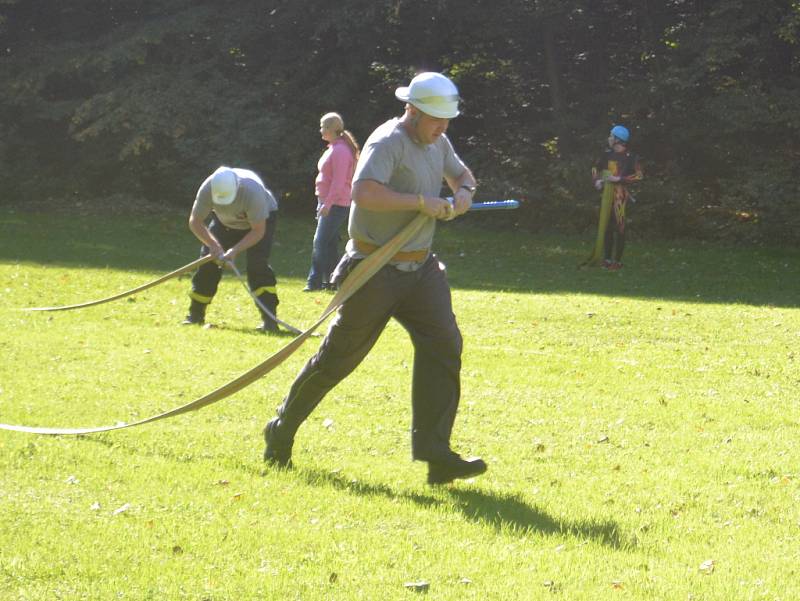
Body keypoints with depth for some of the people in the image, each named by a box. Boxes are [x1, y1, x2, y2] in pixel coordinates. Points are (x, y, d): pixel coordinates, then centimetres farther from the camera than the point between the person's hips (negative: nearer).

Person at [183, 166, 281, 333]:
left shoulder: (252, 190, -42)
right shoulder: (207, 189, -33)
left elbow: (258, 231, -34)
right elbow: (195, 222, -20)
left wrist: (235, 250, -41)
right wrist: (213, 245, -32)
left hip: (262, 219, -4)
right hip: (226, 222, 4)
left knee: (257, 264, -23)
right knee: (209, 261, -4)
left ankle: (269, 319, -24)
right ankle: (195, 315, 12)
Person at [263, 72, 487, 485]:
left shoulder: (438, 143, 10)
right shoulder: (387, 143, -17)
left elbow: (461, 173, 30)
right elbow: (364, 192, -33)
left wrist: (463, 192, 6)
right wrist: (420, 202, -27)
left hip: (420, 268, 7)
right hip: (376, 269, -7)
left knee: (443, 345, -10)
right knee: (338, 356, 2)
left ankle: (435, 453, -11)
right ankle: (282, 432, 20)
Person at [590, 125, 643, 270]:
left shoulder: (629, 157, -9)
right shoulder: (608, 154, 9)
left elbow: (639, 175, -10)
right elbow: (596, 168, 22)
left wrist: (619, 179, -16)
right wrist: (597, 180, 2)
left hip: (620, 194, -6)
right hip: (607, 193, 6)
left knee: (619, 226, -6)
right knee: (606, 225, 8)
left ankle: (617, 261, -1)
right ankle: (607, 259, 16)